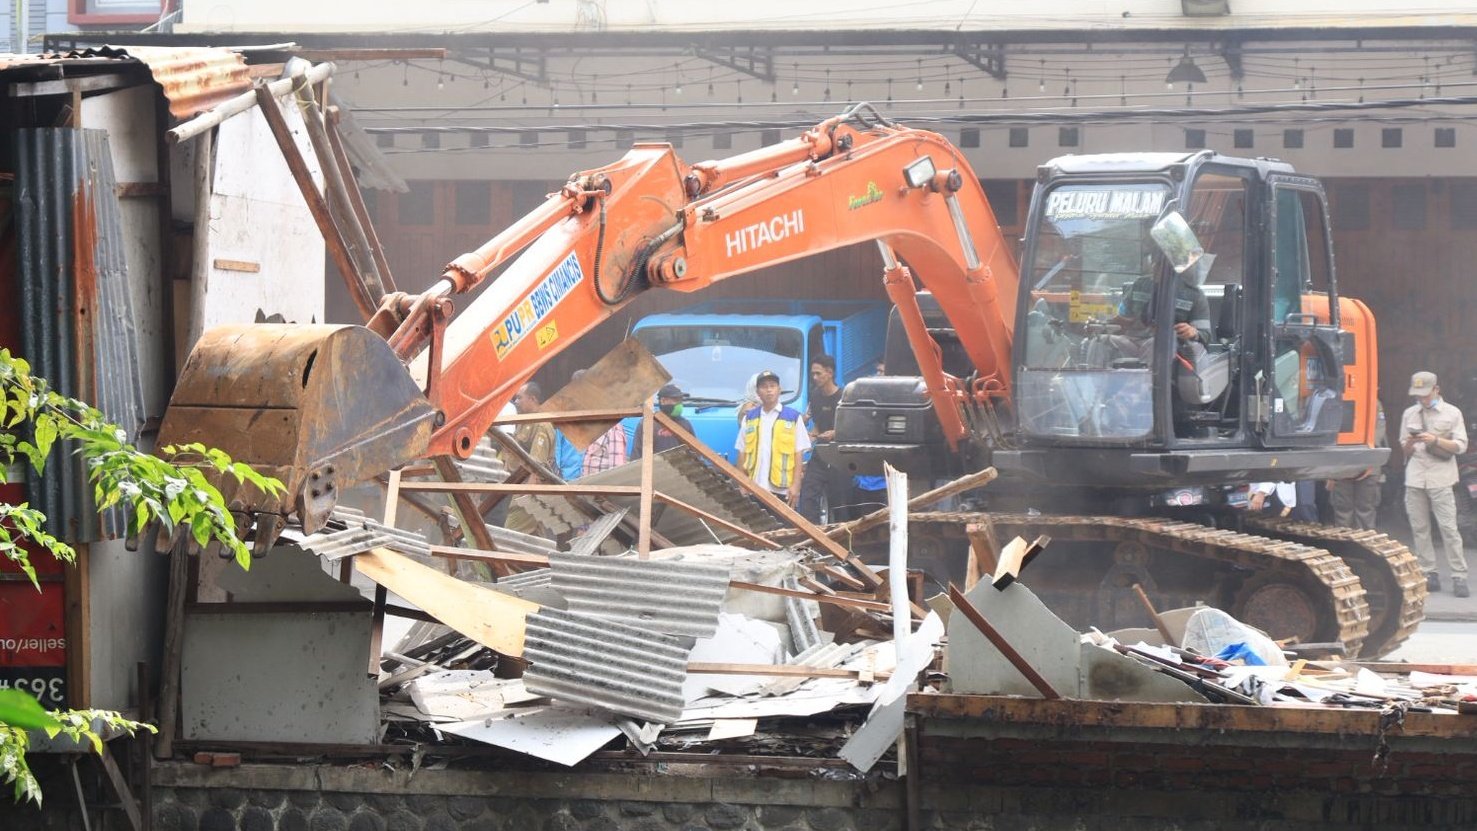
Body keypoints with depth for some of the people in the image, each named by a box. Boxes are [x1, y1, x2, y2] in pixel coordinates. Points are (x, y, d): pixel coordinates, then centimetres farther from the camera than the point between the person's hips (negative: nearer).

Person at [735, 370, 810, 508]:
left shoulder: (793, 417, 4)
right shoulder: (749, 418, 12)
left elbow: (798, 455, 1)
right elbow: (742, 454, 12)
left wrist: (796, 485, -6)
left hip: (782, 490, -2)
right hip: (753, 489, 2)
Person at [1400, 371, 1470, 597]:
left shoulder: (1452, 413, 4)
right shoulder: (1409, 414, 15)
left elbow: (1460, 446, -1)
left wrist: (1436, 440, -13)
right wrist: (1409, 444, -5)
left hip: (1440, 479, -4)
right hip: (1415, 478, 4)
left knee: (1448, 527, -8)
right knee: (1419, 528, 1)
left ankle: (1459, 576, -8)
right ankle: (1428, 573, 6)